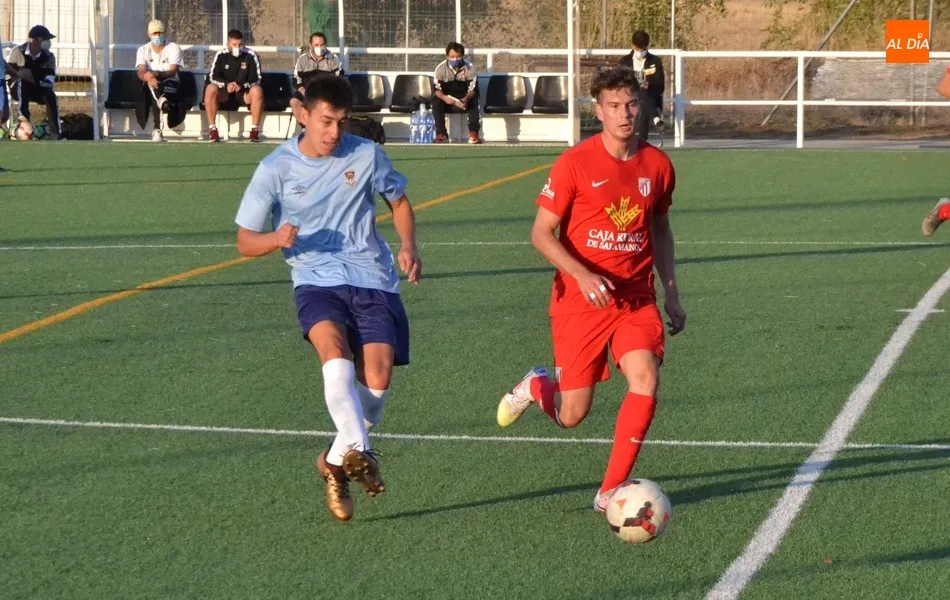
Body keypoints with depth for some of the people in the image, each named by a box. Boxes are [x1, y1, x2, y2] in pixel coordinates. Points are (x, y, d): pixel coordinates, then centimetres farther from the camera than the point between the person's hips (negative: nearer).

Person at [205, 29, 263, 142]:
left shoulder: (250, 55, -7)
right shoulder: (221, 55, -4)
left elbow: (256, 79, -8)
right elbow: (214, 77, -6)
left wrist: (241, 85, -27)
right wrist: (226, 84, -27)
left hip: (244, 94, -1)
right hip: (225, 94, 1)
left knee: (257, 90, -33)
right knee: (210, 89, -30)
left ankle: (255, 130, -25)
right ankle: (212, 128, -24)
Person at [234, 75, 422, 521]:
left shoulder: (366, 155, 3)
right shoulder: (276, 168, -2)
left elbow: (399, 201, 22)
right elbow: (245, 241, 4)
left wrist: (409, 248, 3)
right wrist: (276, 239, -19)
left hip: (373, 282, 2)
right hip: (316, 282, -2)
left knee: (377, 378, -15)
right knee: (337, 360, -32)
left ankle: (336, 461, 7)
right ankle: (358, 451, -37)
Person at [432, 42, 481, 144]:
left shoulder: (470, 68, -13)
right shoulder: (441, 68, -13)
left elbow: (472, 89, -17)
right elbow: (437, 89, -16)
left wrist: (466, 99, -40)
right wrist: (444, 97, -39)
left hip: (464, 99, 0)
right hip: (447, 99, 0)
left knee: (474, 101, -32)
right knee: (436, 102, -31)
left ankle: (473, 133, -36)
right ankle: (441, 134, -27)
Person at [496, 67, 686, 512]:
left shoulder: (657, 164, 3)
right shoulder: (575, 164, -10)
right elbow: (541, 233, -7)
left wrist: (671, 293, 14)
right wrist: (583, 276, -22)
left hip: (636, 298, 3)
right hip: (581, 300, -3)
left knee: (645, 378, -22)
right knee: (572, 415, 0)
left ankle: (610, 491, -11)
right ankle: (536, 387, 38)